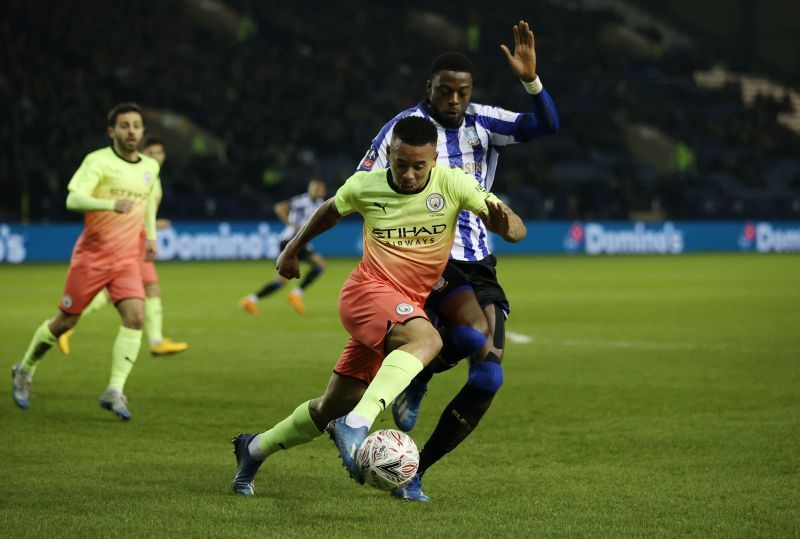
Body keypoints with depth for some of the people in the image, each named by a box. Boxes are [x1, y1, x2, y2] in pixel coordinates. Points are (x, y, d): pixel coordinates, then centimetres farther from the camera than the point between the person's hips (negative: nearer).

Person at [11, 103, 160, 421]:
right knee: (65, 322, 5)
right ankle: (25, 370, 31)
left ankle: (114, 391, -16)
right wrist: (112, 204, -40)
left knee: (135, 316, -18)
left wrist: (151, 236, 18)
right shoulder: (98, 161, -11)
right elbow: (74, 200, -25)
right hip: (92, 255, -4)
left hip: (128, 259, 4)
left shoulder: (150, 167, 8)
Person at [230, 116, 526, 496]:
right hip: (368, 290, -3)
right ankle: (356, 425, -48)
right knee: (427, 339, -36)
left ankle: (255, 449, 31)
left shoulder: (452, 184, -5)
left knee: (335, 406, 9)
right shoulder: (364, 186, -3)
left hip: (408, 306, 3)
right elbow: (330, 210, 21)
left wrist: (502, 221, -35)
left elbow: (516, 230, -12)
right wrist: (293, 248, 30)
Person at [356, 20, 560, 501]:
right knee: (474, 333, -32)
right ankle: (416, 378, 2)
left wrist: (531, 80, -25)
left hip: (478, 264, 5)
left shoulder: (483, 122, 5)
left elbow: (545, 126, -8)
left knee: (490, 376, -5)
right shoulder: (405, 127, -6)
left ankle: (415, 473, 7)